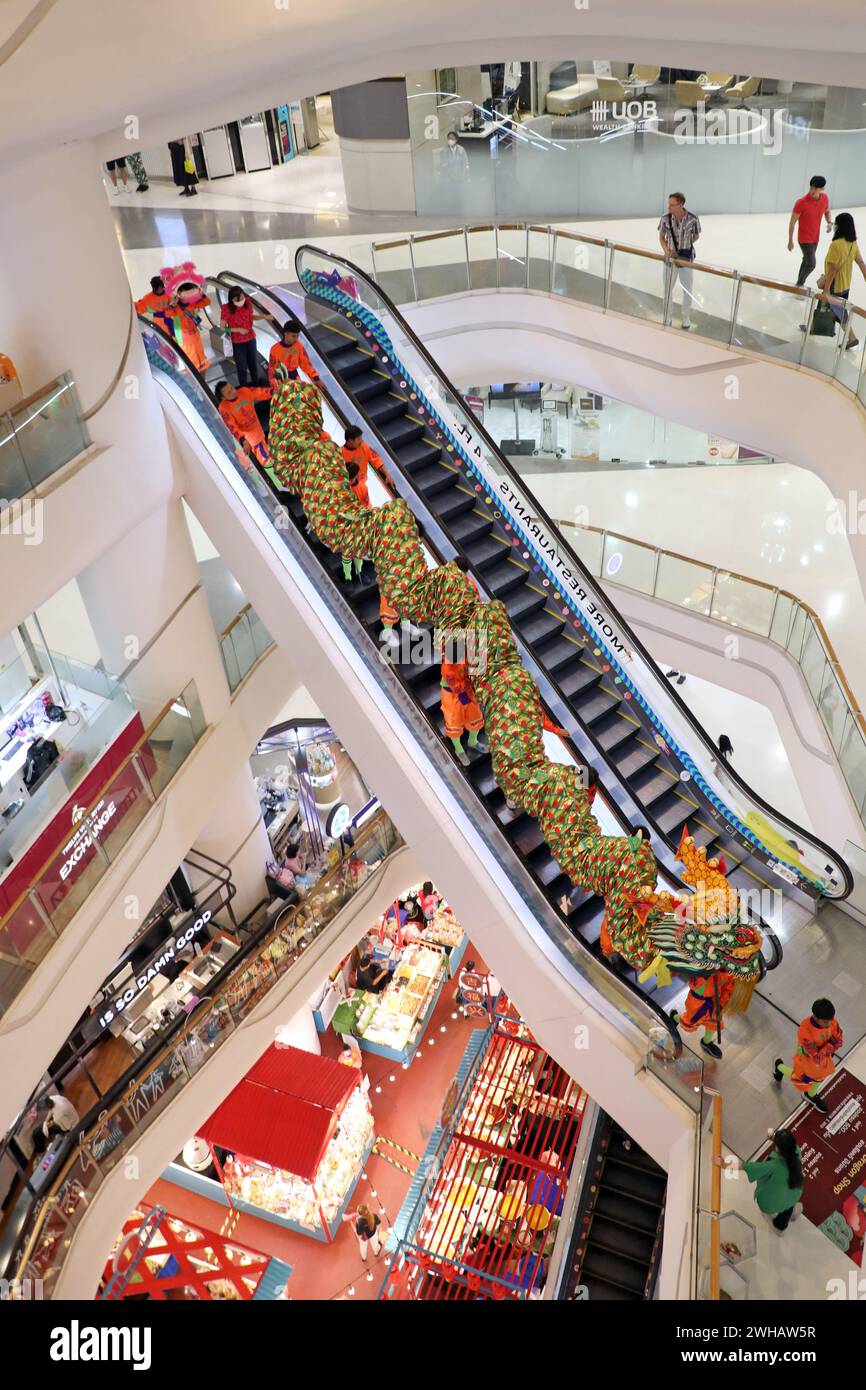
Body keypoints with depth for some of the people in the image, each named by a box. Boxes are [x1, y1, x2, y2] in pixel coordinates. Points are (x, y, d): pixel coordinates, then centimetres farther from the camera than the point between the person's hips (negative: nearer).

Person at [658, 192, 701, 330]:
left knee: (687, 290, 12)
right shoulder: (666, 218, -16)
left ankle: (686, 317, 32)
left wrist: (684, 246, -7)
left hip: (686, 258, -1)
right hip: (670, 258, 1)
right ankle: (668, 316, 34)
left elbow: (696, 236, -1)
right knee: (668, 289, 14)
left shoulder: (693, 219, -19)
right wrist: (666, 250, -17)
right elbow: (661, 237, -2)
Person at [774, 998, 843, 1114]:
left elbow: (839, 1040, -13)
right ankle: (779, 1066, 52)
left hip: (824, 1057, 5)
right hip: (807, 1061, -5)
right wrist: (830, 1045, -29)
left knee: (820, 1077, 32)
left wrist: (826, 1050, -26)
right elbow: (816, 1057, -37)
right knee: (802, 1082, 24)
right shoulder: (804, 1030, -45)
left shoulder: (831, 1020, -28)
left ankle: (811, 1096, 64)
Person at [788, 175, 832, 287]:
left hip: (815, 238, 6)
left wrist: (829, 223, -4)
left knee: (806, 261, 18)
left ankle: (799, 285, 33)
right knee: (811, 264, -12)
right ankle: (799, 285, 9)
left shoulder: (825, 198, -4)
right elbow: (792, 222, -13)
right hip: (804, 239, -6)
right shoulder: (801, 202, -20)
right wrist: (790, 241, -11)